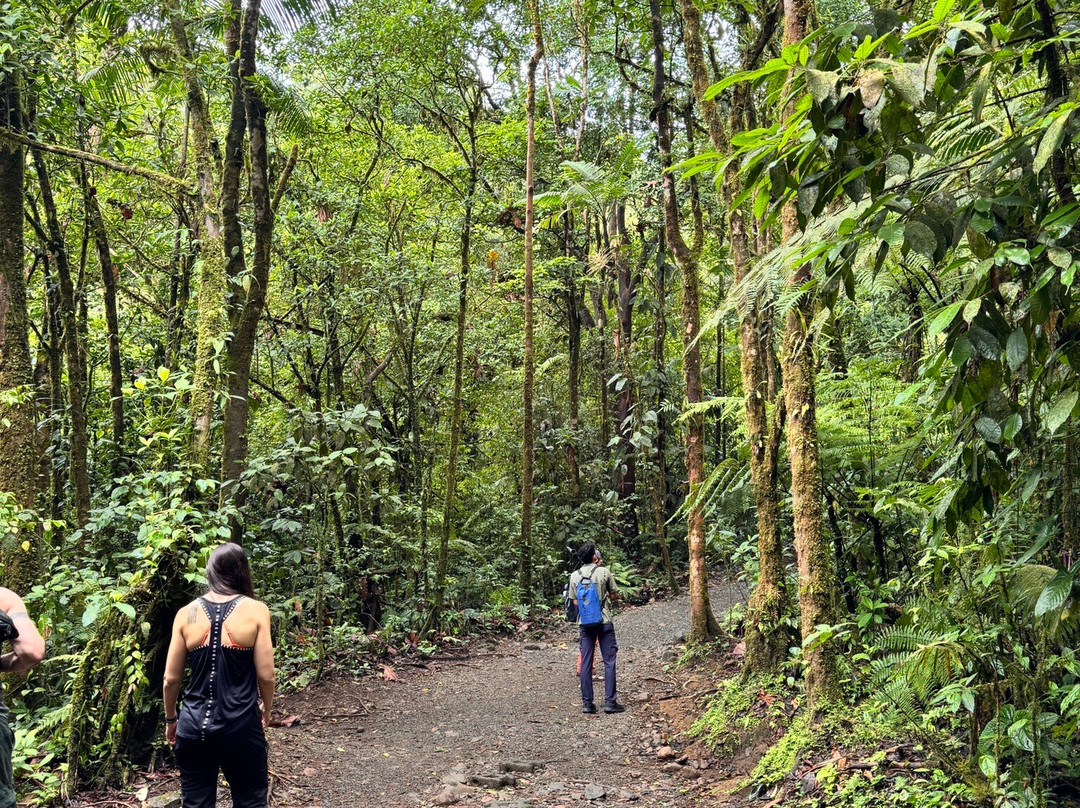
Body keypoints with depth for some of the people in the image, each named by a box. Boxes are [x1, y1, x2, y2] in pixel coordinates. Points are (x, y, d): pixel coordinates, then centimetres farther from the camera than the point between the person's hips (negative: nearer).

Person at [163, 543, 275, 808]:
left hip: (194, 726, 2)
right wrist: (267, 711, 11)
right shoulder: (255, 611, -8)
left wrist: (170, 719, 19)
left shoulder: (186, 613, -1)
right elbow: (265, 675, -7)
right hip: (240, 726, -2)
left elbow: (170, 679, 3)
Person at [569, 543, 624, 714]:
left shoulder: (574, 576, 3)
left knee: (585, 663, 6)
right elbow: (614, 595, 2)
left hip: (584, 623, 3)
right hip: (604, 622, -3)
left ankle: (587, 702, 8)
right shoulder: (604, 572, -6)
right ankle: (610, 701, 0)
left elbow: (575, 602, 8)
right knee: (609, 662, 2)